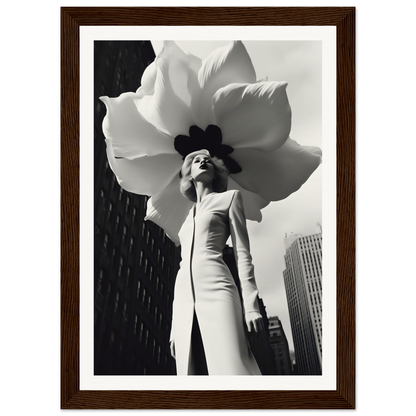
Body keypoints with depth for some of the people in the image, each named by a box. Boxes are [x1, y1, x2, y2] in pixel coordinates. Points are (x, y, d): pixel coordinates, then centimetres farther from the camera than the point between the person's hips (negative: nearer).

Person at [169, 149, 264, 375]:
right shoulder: (189, 216, 28)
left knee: (231, 369, -18)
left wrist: (251, 304, -9)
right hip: (184, 299, 5)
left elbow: (242, 253, 4)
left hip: (215, 290, -5)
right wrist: (174, 324, 16)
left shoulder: (229, 197, 15)